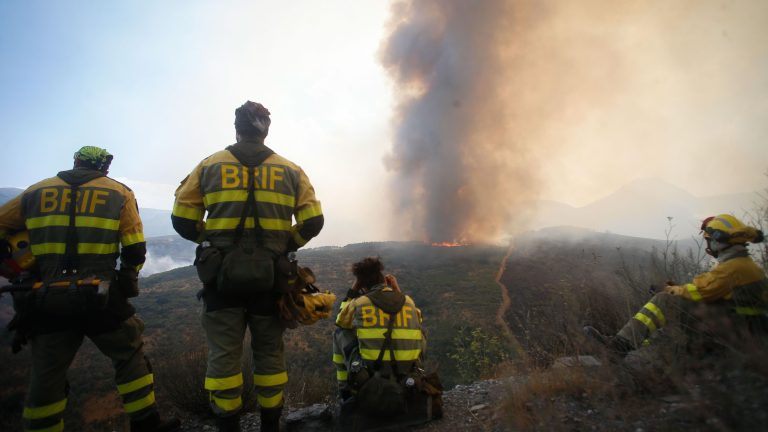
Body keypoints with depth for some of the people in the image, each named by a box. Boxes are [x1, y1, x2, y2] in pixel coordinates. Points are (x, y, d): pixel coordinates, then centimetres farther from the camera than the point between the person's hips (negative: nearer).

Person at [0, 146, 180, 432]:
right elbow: (135, 251, -2)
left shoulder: (36, 191, 10)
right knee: (130, 358, 11)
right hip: (100, 299, -2)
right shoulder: (119, 193, 2)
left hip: (46, 301, 3)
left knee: (46, 376, 15)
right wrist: (127, 278, 15)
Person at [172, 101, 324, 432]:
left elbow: (183, 220, 3)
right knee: (269, 353, 13)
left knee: (223, 355, 9)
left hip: (221, 274, 0)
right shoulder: (291, 171, 4)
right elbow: (313, 221, -1)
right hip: (269, 276, 1)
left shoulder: (209, 166, 4)